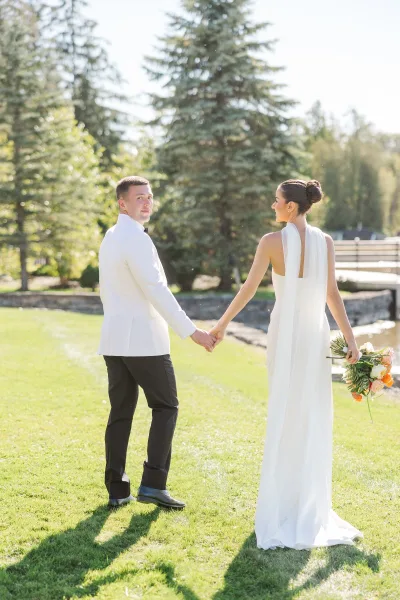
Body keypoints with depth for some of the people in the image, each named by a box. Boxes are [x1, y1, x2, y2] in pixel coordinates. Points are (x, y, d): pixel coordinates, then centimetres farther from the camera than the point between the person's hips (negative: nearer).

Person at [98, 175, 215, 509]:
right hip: (144, 337, -8)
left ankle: (117, 489, 10)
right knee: (166, 407, 3)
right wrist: (191, 331, -21)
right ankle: (153, 484, -2)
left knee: (121, 413, 9)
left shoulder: (110, 238, 15)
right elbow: (156, 291, -22)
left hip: (115, 337, 8)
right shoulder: (136, 238, -15)